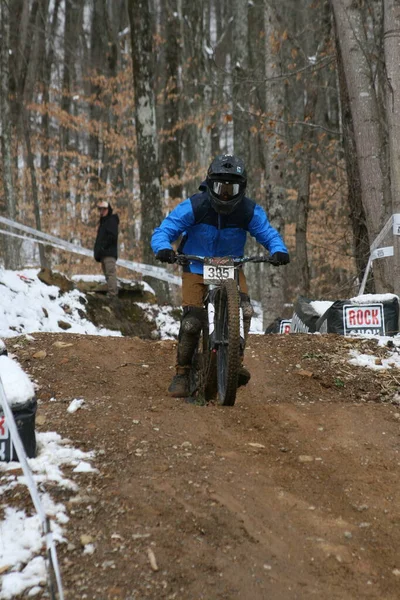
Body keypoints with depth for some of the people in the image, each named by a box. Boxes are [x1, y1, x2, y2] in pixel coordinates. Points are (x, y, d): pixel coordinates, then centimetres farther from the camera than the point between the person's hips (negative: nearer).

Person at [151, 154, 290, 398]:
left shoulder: (250, 211, -12)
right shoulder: (194, 207, -19)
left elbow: (269, 234, -5)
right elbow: (163, 230, -18)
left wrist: (279, 250, -29)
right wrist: (163, 248, -41)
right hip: (196, 269, -2)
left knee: (244, 310, -21)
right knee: (192, 321, -15)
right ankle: (182, 372, 3)